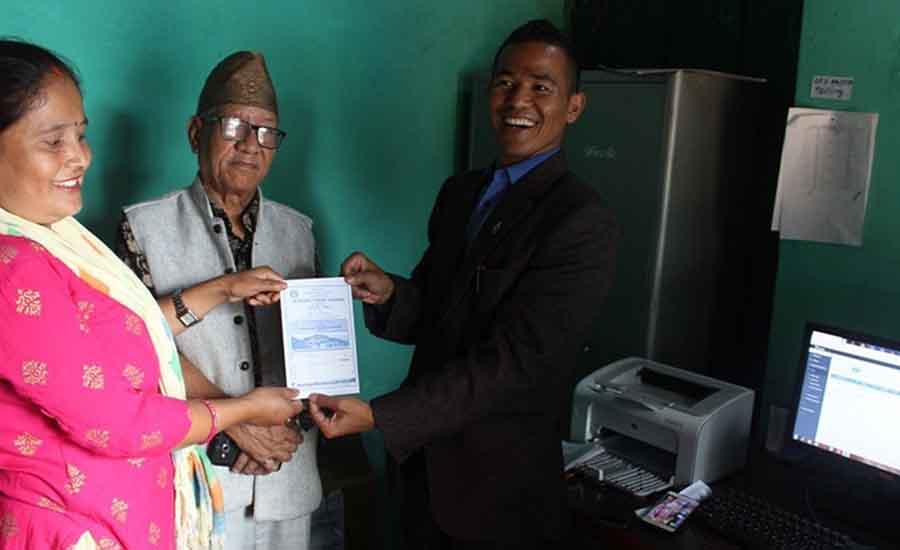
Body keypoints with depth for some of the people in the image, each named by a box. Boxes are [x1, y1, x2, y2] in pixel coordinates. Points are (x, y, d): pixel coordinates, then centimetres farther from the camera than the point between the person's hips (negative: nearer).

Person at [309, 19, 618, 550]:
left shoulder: (583, 224, -19)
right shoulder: (460, 192, 4)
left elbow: (511, 361, -24)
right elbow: (435, 313, 8)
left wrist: (377, 415, -26)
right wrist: (388, 292, -14)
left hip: (499, 483, -6)